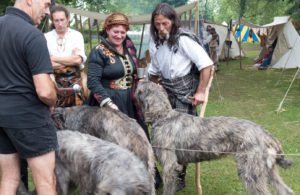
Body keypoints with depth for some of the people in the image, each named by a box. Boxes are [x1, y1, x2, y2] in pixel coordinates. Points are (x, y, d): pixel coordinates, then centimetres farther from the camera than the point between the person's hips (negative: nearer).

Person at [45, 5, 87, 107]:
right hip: (53, 81, 0)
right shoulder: (46, 37, 4)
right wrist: (70, 61, -10)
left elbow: (78, 59, -10)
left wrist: (53, 58, -8)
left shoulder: (76, 35, 3)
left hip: (74, 81, 0)